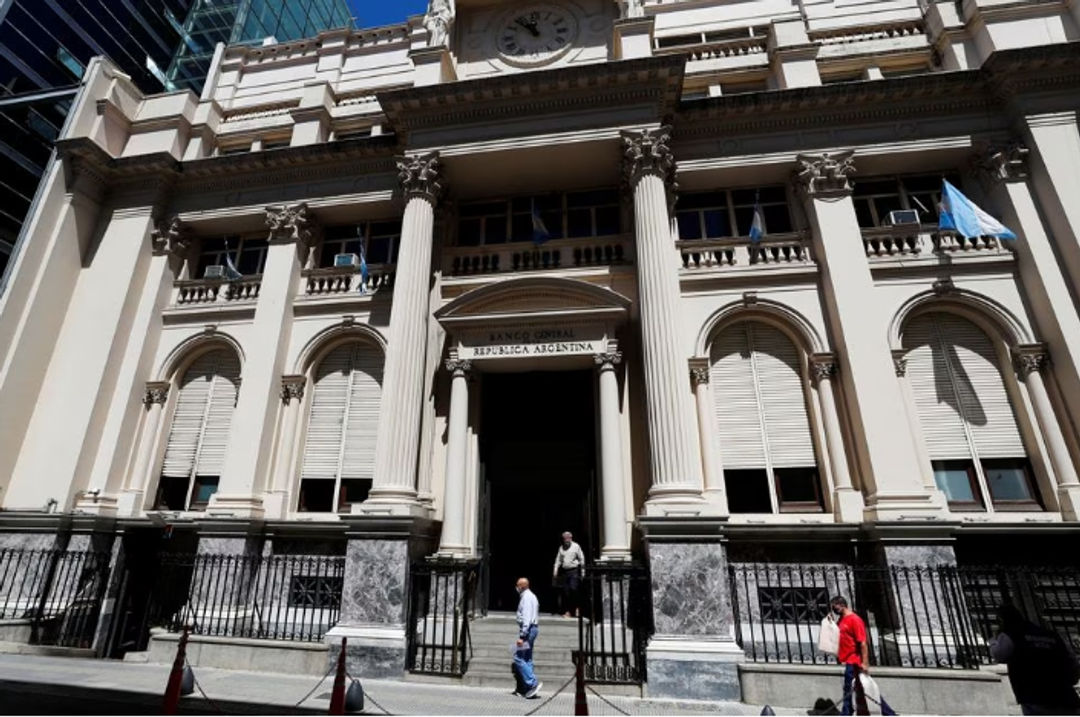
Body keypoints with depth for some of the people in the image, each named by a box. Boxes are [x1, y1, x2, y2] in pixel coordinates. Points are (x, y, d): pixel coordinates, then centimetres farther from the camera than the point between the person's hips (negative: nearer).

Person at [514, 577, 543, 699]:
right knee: (527, 659, 12)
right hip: (533, 628, 10)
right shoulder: (532, 597, 18)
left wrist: (521, 636, -24)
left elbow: (526, 618, -21)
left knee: (518, 657, -8)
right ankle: (527, 688, 14)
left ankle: (533, 683, -11)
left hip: (527, 629, -10)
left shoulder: (526, 597, -13)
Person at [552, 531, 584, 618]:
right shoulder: (561, 547, 12)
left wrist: (582, 570, -1)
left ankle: (576, 608, 4)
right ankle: (567, 611, 11)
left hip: (574, 571, -4)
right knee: (566, 591, 3)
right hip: (564, 571, 4)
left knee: (573, 589, -17)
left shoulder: (576, 546, 0)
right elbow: (558, 560, 14)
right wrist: (555, 570, 6)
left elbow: (582, 558, 2)